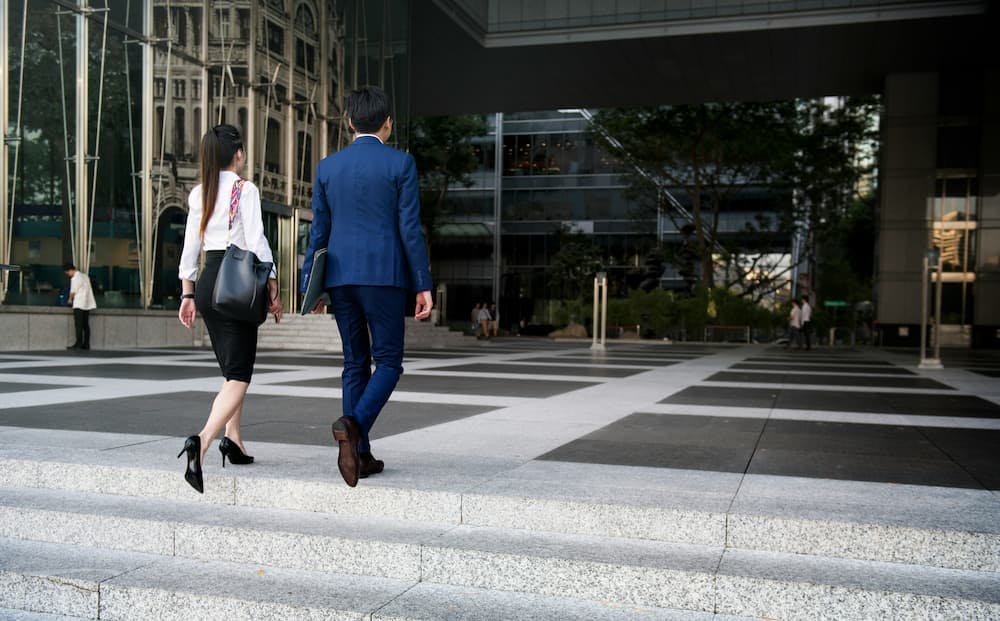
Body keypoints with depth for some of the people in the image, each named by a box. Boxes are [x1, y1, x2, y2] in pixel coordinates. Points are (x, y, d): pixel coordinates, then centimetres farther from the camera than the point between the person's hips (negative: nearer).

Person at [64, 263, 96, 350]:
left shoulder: (75, 278, -12)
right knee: (85, 325, 7)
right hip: (87, 304, 8)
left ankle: (78, 343, -9)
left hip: (79, 304, -8)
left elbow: (73, 291, -7)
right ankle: (86, 344, 7)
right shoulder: (85, 276, 13)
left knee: (78, 325, -6)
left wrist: (70, 299, 13)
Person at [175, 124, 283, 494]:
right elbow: (257, 244, -12)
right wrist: (272, 290, -6)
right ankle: (203, 440, -25)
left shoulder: (198, 194, 12)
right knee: (238, 375, -7)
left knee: (230, 370, 19)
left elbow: (190, 247, 12)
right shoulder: (245, 190, -7)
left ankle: (233, 442, 20)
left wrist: (188, 294, 16)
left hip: (208, 281, 7)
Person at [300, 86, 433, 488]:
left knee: (356, 364, 11)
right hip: (384, 275, -4)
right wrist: (423, 285, -4)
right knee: (388, 362, 4)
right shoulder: (400, 163, -2)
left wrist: (310, 285, 16)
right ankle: (354, 424, -21)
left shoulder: (328, 167, 9)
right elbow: (410, 228, -7)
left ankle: (360, 454, 11)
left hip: (340, 276, 4)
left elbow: (319, 231, 10)